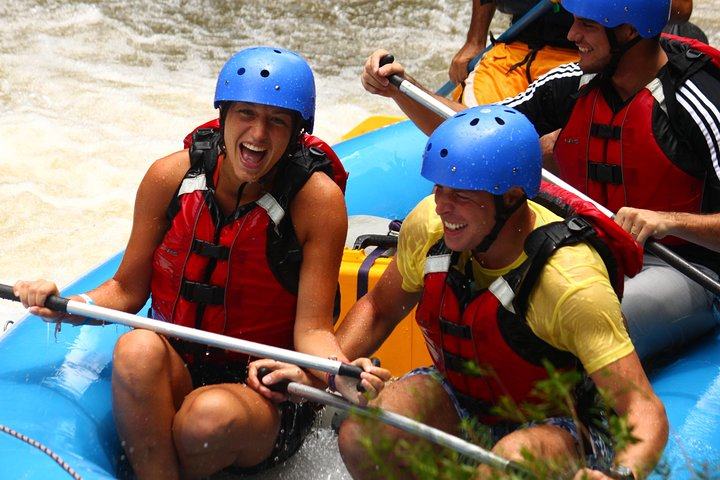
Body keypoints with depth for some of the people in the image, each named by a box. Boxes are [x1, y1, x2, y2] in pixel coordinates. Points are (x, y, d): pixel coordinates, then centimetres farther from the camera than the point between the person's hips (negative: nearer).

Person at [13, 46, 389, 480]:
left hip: (268, 394, -2)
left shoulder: (318, 199, -12)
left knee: (211, 416, -36)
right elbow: (128, 290, 3)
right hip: (175, 377, 2)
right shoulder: (171, 177, -4)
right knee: (138, 348, -33)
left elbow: (312, 331, -13)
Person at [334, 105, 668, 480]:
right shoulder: (428, 223, -13)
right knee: (360, 437, -24)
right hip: (459, 400, 5)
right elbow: (379, 309, 7)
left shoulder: (572, 283, -30)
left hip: (556, 428, -5)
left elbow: (644, 409, -33)